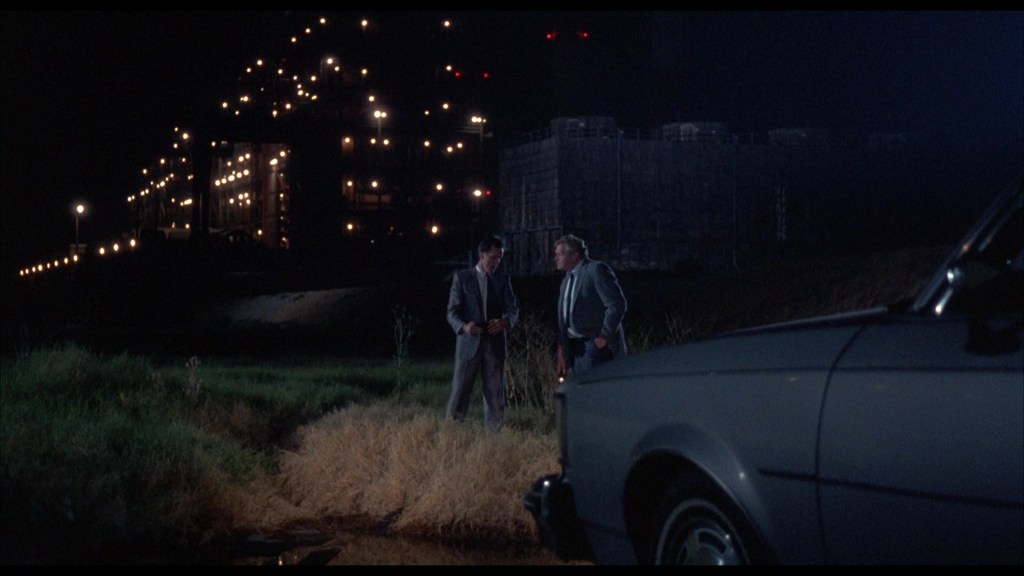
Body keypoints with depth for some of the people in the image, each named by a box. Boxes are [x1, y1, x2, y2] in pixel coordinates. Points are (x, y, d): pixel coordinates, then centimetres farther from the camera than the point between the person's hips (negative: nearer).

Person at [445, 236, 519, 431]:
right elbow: (452, 311, -1)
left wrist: (506, 321, -20)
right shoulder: (461, 278, 4)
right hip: (469, 343, -2)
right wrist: (464, 326, -22)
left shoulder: (503, 279, 11)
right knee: (460, 391, -4)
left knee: (495, 394, 4)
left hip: (495, 343, 2)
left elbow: (513, 308, 4)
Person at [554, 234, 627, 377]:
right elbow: (563, 317, 21)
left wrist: (605, 336, -14)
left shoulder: (597, 270, -9)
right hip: (576, 348, 9)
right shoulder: (566, 280, 19)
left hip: (597, 345, -9)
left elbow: (617, 304, -17)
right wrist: (562, 351, 15)